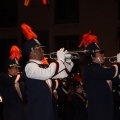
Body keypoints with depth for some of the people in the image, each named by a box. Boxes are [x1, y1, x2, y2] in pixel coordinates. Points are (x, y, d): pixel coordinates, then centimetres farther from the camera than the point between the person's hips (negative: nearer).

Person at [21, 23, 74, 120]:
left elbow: (62, 74, 23)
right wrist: (60, 59, -19)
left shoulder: (43, 66, 17)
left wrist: (68, 61, 7)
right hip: (37, 110, -9)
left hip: (47, 108, 9)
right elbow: (47, 74, -31)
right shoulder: (30, 66, -13)